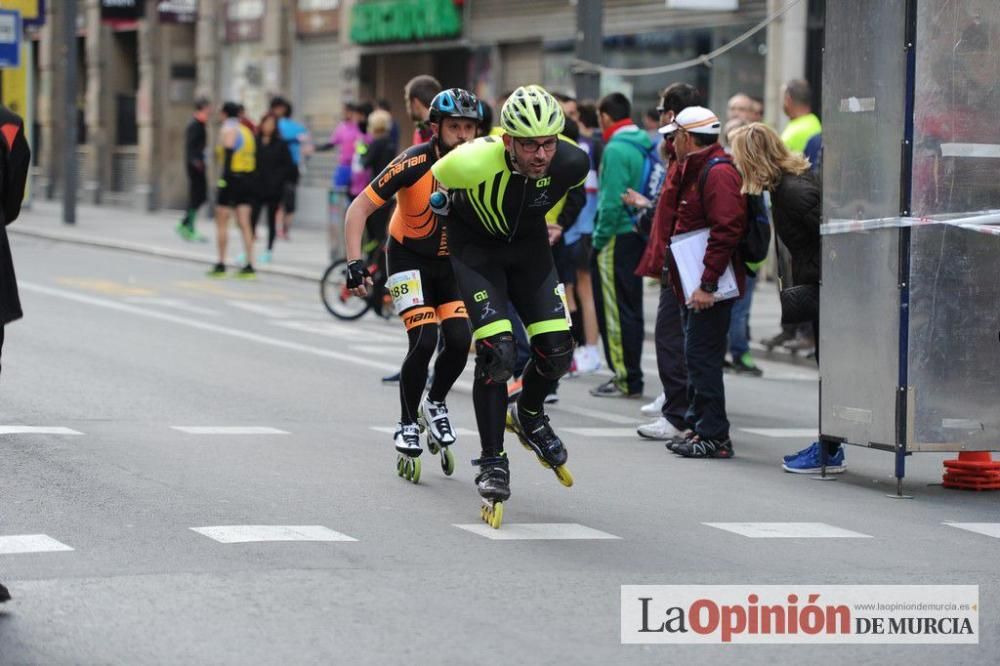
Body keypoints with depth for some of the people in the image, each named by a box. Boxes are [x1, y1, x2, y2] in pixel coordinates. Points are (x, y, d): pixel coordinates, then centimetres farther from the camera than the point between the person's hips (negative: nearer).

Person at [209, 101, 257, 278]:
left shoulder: (228, 130, -7)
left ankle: (221, 265, 2)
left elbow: (228, 154, -19)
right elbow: (253, 155, 16)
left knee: (222, 222, 2)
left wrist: (224, 176, -22)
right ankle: (249, 265, -1)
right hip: (247, 179, 7)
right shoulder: (247, 131, 16)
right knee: (244, 224, 5)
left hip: (232, 178, -7)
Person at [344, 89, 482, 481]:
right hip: (410, 258, -3)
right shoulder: (414, 164, -23)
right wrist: (354, 262, -28)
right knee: (425, 340, -18)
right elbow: (360, 208, -20)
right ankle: (407, 426, 0)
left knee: (459, 339, -13)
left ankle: (435, 405, 16)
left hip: (453, 261, 3)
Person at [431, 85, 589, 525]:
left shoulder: (573, 163, -26)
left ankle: (529, 415, 25)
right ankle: (492, 461, -5)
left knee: (557, 349, -6)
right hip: (475, 246, -4)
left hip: (528, 246, 4)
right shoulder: (473, 163, -36)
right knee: (497, 350, -17)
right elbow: (429, 185, -12)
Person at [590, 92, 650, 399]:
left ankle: (626, 379, 0)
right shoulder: (646, 146, 10)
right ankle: (631, 376, 21)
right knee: (631, 309, 15)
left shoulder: (616, 150, -16)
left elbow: (612, 202, -20)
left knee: (615, 310, -2)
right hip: (639, 234, 9)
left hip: (618, 238, -9)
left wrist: (599, 238, -13)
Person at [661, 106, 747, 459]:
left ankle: (713, 436, -7)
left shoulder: (718, 172, -14)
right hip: (696, 285, 11)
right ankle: (699, 427, 20)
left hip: (708, 288, -11)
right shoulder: (696, 169, 20)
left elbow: (726, 230, -23)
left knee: (702, 358, -9)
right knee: (698, 358, 14)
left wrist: (707, 284, -24)